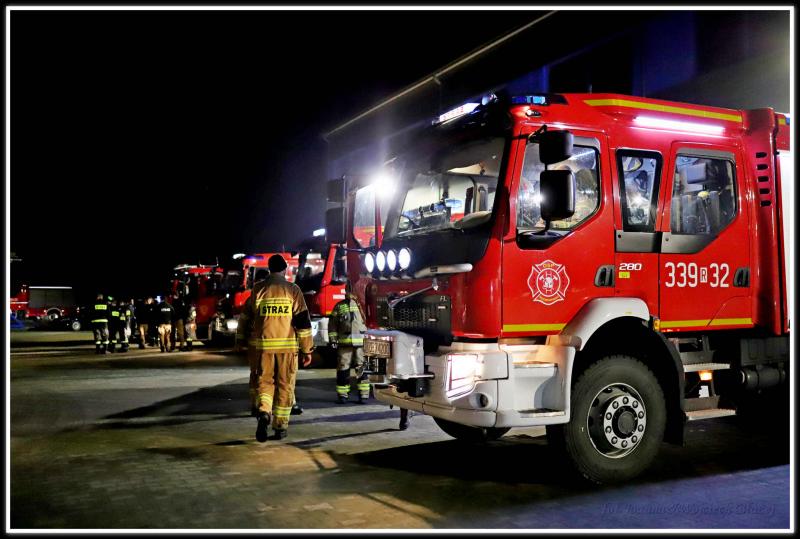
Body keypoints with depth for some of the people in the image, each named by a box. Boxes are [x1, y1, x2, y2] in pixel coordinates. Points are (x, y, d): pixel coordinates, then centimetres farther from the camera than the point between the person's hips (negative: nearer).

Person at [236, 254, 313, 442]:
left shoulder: (258, 289, 4)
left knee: (263, 381, 9)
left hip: (262, 345, 1)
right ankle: (280, 427, 14)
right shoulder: (293, 290, 0)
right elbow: (303, 321, -4)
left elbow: (245, 317, 11)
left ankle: (264, 412, -18)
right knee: (285, 386, 10)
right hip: (287, 345, -1)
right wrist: (307, 349, 1)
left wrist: (241, 340, 25)